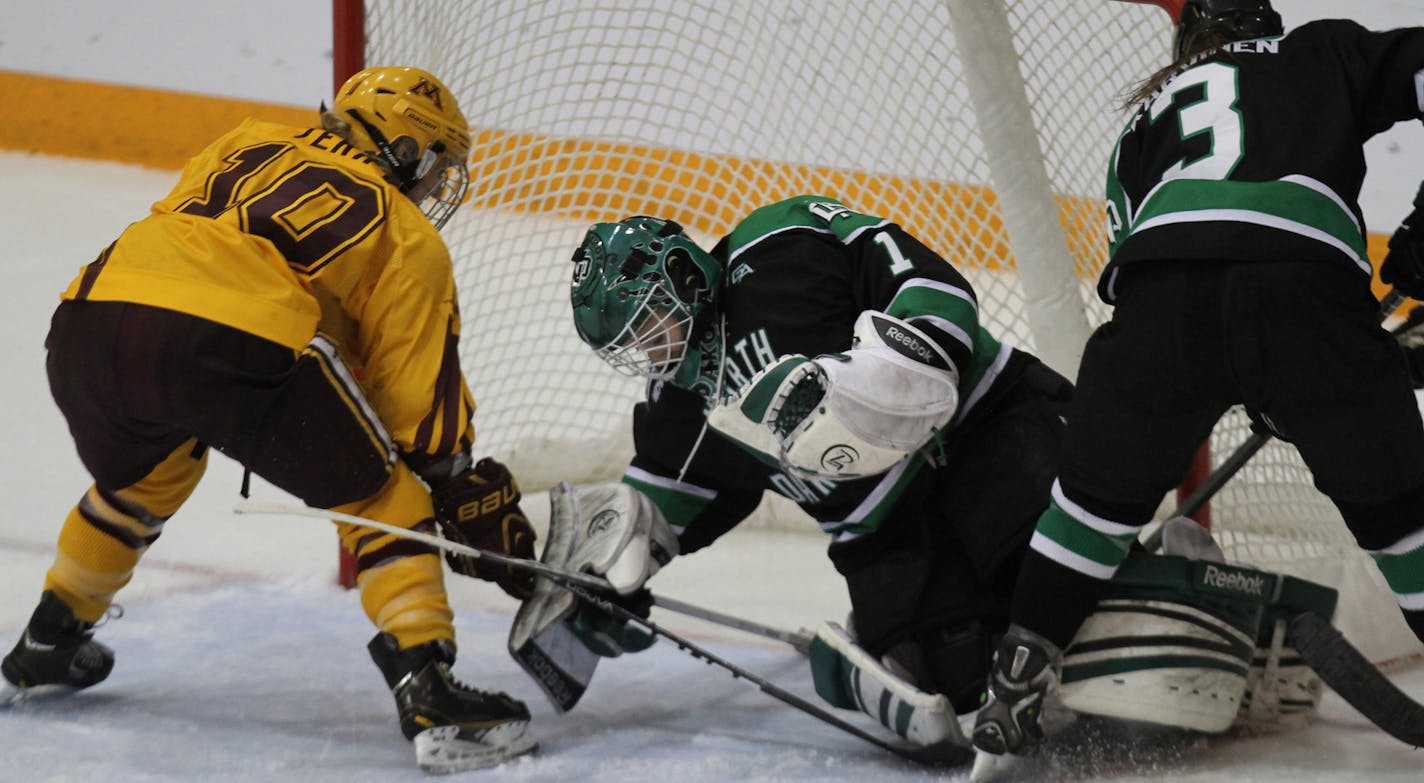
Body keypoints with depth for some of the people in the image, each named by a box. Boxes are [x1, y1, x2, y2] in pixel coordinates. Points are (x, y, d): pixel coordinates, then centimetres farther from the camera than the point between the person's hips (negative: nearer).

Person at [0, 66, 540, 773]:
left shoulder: (248, 146, 32)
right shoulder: (409, 241, 18)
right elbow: (420, 399, 15)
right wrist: (480, 503, 26)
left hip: (91, 317, 6)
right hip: (234, 343, -6)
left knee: (140, 473, 36)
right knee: (381, 493, 12)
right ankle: (429, 695, -1)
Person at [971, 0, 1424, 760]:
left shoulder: (1150, 111, 38)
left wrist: (1258, 397, 39)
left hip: (1162, 292, 2)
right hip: (1309, 283, -2)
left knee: (1100, 491, 23)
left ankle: (1016, 687, 20)